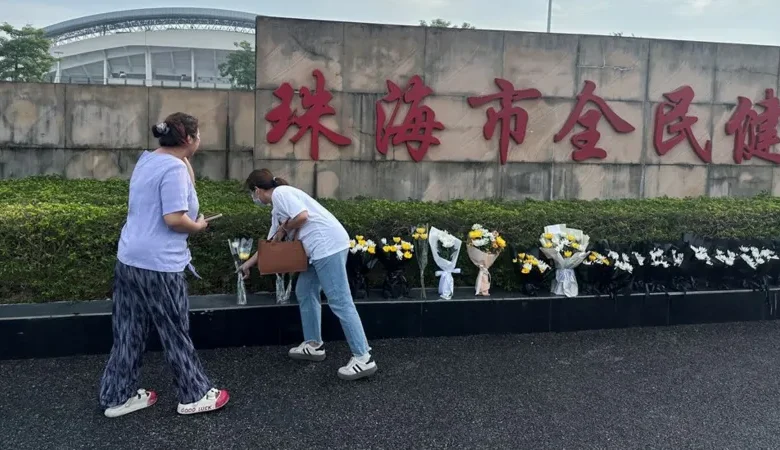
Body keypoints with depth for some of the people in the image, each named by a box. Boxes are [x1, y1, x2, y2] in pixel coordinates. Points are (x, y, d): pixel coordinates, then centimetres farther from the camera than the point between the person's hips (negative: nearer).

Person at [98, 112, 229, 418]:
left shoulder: (147, 159, 12)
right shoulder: (174, 168, -18)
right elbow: (174, 219, -23)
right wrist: (199, 226, -7)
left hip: (129, 259, 9)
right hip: (158, 264, -9)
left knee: (128, 332, 16)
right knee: (176, 333, 5)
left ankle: (118, 397, 25)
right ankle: (195, 395, 20)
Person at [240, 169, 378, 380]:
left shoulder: (280, 193, -2)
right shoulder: (277, 208, 27)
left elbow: (302, 215, -17)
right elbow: (271, 243, 37)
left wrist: (284, 228, 2)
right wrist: (249, 263, 46)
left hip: (329, 245, -11)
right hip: (319, 249, 11)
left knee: (340, 302, -11)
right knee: (305, 292, 19)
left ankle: (363, 357, -9)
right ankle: (314, 344, 28)